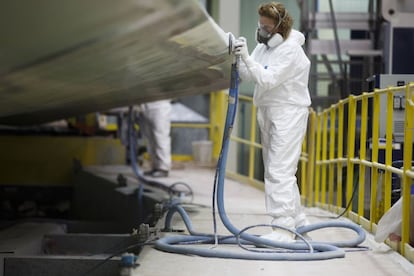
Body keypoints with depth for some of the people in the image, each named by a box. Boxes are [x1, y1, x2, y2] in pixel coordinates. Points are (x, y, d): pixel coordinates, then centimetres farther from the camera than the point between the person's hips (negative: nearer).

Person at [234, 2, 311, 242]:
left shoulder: (290, 50, -17)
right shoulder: (264, 46, 11)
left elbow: (267, 80, -25)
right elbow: (247, 75, 8)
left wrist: (247, 58, -30)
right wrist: (236, 59, -9)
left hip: (289, 114, -10)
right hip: (269, 114, 10)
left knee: (280, 171, -16)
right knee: (275, 171, 15)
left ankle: (283, 228, -18)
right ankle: (298, 221, 26)